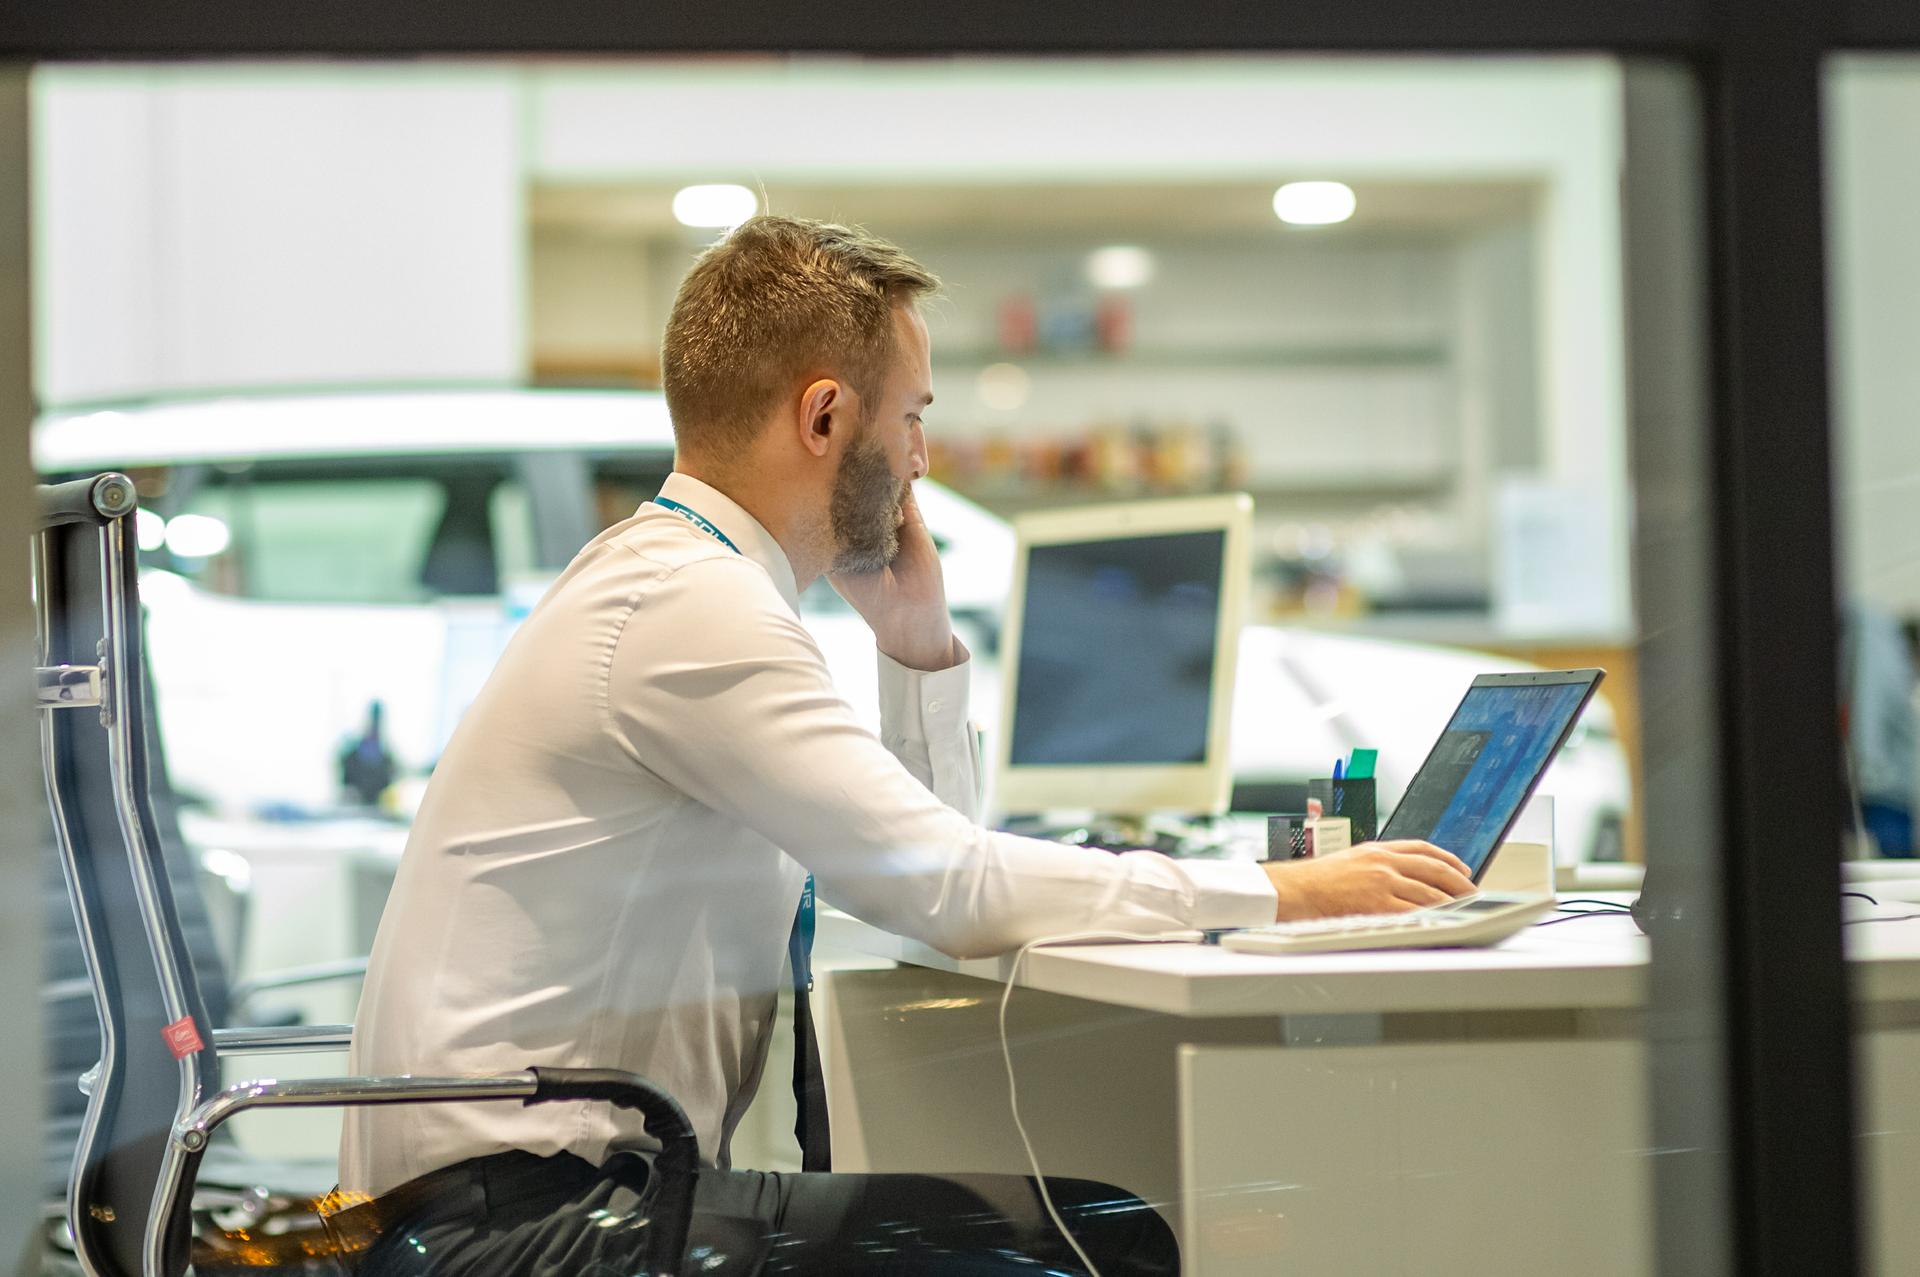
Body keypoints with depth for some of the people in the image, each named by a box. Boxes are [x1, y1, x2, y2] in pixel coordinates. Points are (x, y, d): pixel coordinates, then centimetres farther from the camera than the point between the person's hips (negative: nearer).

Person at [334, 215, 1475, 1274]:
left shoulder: (672, 577, 15)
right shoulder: (688, 605, -16)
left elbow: (928, 869, 22)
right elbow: (952, 890, -21)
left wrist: (920, 642, 9)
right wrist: (1285, 894, -13)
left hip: (616, 1184, 9)